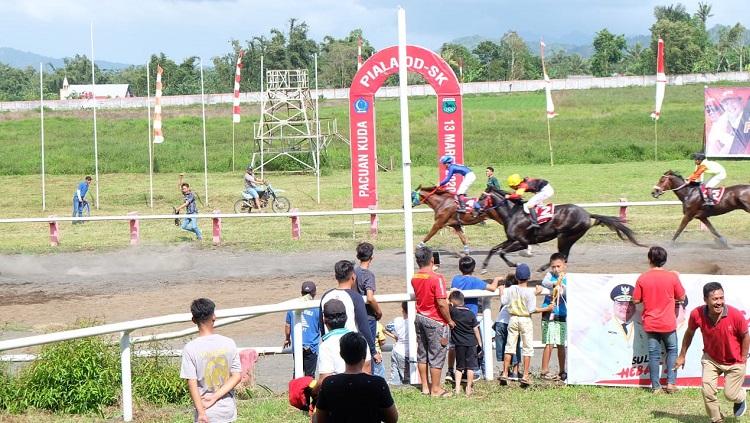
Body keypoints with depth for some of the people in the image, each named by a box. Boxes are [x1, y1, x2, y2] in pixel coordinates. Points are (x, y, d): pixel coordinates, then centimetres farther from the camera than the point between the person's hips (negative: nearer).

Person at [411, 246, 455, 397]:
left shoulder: (414, 279, 1)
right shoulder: (436, 278, -20)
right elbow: (442, 303, -22)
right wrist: (449, 320, -10)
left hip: (420, 318, 7)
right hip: (435, 321, -7)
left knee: (422, 353, 14)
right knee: (436, 356, 2)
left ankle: (425, 386, 23)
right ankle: (436, 389, 8)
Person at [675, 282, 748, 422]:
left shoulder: (736, 315, -31)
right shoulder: (697, 314, -24)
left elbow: (745, 336, -12)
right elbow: (689, 333, -2)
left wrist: (743, 359, -8)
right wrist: (682, 356, 5)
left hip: (734, 361, -2)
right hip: (711, 359, 2)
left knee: (730, 395, 6)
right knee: (707, 391, -5)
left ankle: (741, 397, 45)